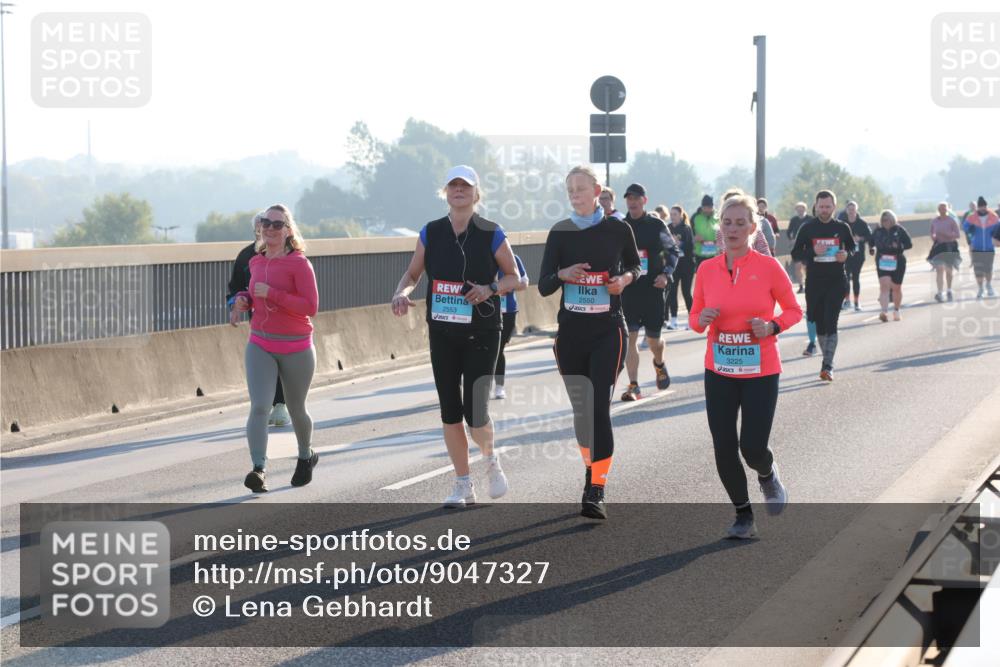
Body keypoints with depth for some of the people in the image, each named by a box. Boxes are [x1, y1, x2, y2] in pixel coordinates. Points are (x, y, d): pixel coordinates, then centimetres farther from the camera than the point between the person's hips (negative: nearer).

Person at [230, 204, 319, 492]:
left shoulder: (299, 264, -12)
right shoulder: (256, 262, 6)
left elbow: (311, 306, -19)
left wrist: (272, 294, -25)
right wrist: (243, 300, 1)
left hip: (296, 349, -3)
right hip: (260, 346, 3)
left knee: (296, 410, 14)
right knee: (259, 407, -17)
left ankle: (306, 456, 42)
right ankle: (259, 469, -26)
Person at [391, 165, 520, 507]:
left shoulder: (491, 234, -6)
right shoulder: (431, 233, 2)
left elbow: (514, 276, 2)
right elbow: (412, 273, 9)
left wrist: (490, 289, -18)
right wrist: (401, 293, -12)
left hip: (481, 334, -3)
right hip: (442, 334, 3)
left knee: (474, 411, -10)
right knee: (449, 411, 5)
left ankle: (490, 458, 23)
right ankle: (463, 485, 17)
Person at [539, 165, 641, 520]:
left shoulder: (617, 229, -2)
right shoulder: (560, 232, 3)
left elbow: (635, 266, 15)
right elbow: (543, 286, 3)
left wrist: (625, 278, -8)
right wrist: (562, 275, -18)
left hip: (608, 330, -3)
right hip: (571, 331, 3)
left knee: (599, 406, -13)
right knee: (580, 408, 11)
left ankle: (596, 493, -14)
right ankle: (591, 470, 32)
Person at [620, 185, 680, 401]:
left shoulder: (656, 225, 0)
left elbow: (674, 250, 10)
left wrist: (666, 274, -3)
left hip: (653, 289, -1)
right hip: (627, 290, 1)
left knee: (653, 338, 6)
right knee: (630, 338, -9)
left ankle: (659, 364, 40)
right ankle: (633, 386, -7)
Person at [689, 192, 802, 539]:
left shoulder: (769, 267, -7)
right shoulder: (707, 269, 1)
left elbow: (793, 310, 3)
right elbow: (695, 317, 11)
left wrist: (772, 326, -16)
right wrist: (701, 319, -12)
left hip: (761, 371, -3)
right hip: (719, 371, 3)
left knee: (753, 448, -8)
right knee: (724, 448, -1)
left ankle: (768, 475, 30)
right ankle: (743, 516, 19)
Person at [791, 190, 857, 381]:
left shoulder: (842, 228, 3)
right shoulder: (808, 228, 1)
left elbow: (853, 247, 18)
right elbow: (795, 254, 2)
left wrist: (846, 254, -5)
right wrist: (813, 252, -16)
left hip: (836, 281, -1)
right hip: (814, 282, 1)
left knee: (830, 323, -12)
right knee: (819, 323, 9)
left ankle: (827, 366, -14)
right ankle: (828, 361, 23)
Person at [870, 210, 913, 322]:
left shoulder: (899, 230, -4)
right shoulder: (878, 231, 2)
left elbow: (909, 244, -4)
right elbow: (872, 242, 18)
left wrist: (899, 246, -22)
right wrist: (872, 248, -2)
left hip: (897, 262, 0)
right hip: (882, 262, 0)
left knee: (896, 287, 13)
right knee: (884, 286, -16)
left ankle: (896, 311, 33)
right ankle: (884, 312, -26)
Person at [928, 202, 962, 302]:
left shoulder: (952, 221, -3)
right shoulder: (934, 222, 7)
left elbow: (958, 235, -6)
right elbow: (932, 234, 20)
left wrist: (946, 234, -19)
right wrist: (933, 237, -4)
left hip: (950, 246, -1)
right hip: (938, 246, 1)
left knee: (949, 270, 7)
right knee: (939, 270, -11)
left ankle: (949, 290, 30)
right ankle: (940, 293, -18)